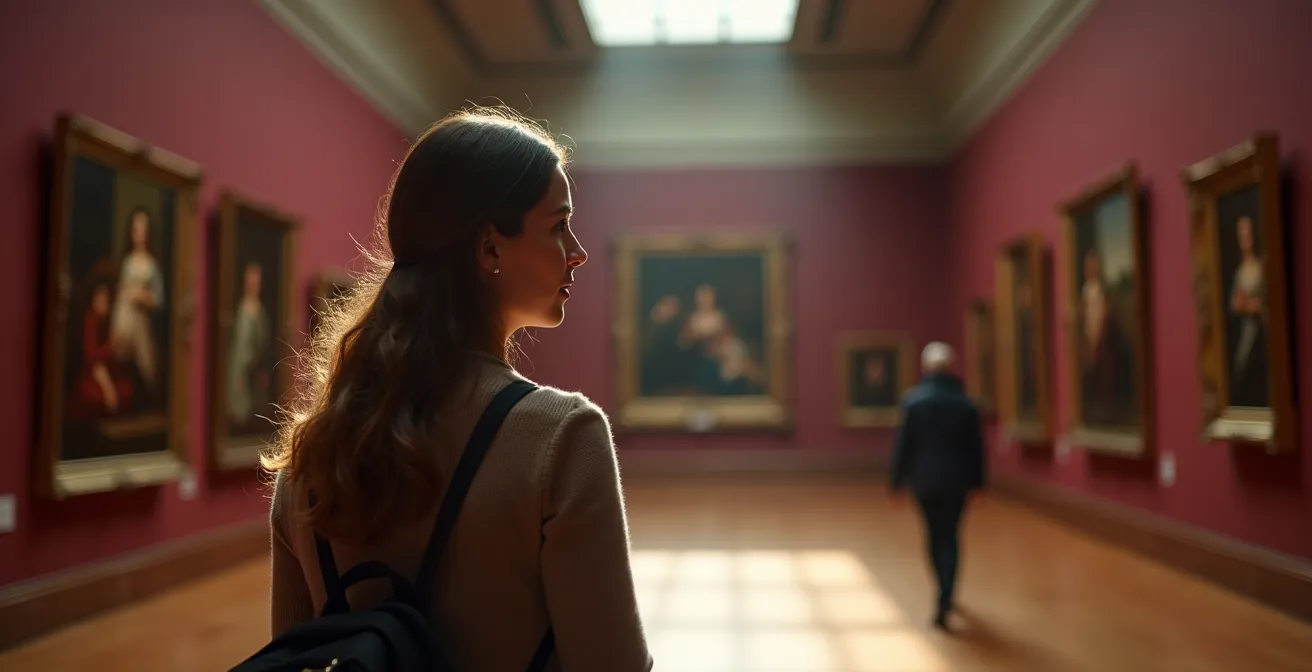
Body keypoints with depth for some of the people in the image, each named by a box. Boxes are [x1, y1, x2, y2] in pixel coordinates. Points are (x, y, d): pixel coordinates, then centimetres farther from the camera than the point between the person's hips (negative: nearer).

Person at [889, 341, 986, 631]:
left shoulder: (913, 399, -8)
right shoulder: (966, 402, -4)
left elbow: (903, 443, -7)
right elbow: (976, 447, -1)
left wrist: (898, 480, 0)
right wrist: (977, 482, 9)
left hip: (923, 479, 0)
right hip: (956, 480, 0)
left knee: (934, 535, 17)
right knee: (950, 536, 7)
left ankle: (945, 595, 31)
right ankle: (944, 601, -3)